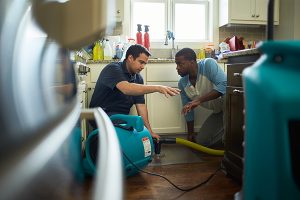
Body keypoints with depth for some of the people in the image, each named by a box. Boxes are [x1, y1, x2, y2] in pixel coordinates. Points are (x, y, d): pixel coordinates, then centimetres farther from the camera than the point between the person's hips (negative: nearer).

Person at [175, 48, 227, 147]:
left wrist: (199, 100, -41)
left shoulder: (208, 64, -24)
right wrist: (190, 133, 10)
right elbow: (187, 109, 5)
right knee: (201, 141, 3)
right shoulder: (182, 83, -6)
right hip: (217, 112, 7)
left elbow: (224, 85, -38)